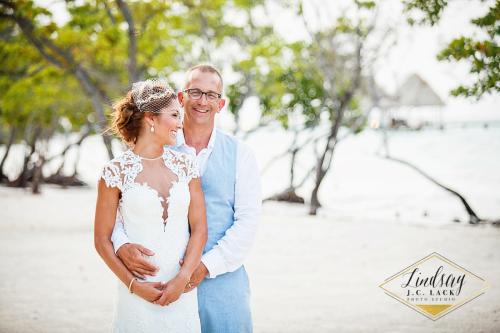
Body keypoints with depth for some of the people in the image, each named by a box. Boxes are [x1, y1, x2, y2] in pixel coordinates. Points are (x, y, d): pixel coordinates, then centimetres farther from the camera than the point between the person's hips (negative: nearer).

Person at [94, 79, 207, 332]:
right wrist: (133, 285, -9)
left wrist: (182, 278, -9)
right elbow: (102, 240, -2)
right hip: (138, 295, -3)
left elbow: (199, 228, 2)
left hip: (183, 290, 3)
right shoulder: (116, 171, -5)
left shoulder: (185, 164, 4)